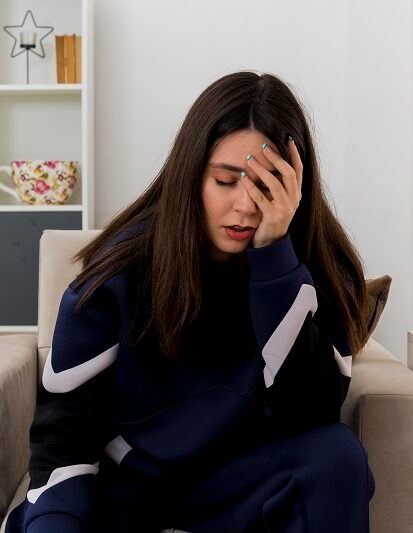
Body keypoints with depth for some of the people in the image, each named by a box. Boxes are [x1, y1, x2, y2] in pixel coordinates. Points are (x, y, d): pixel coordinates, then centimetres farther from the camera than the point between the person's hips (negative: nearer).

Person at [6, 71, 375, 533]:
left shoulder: (317, 262, -11)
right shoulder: (125, 265, -14)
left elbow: (307, 414, -23)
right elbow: (63, 424, -12)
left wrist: (275, 253, -29)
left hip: (241, 478, 2)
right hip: (123, 478, -1)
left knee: (337, 455, -28)